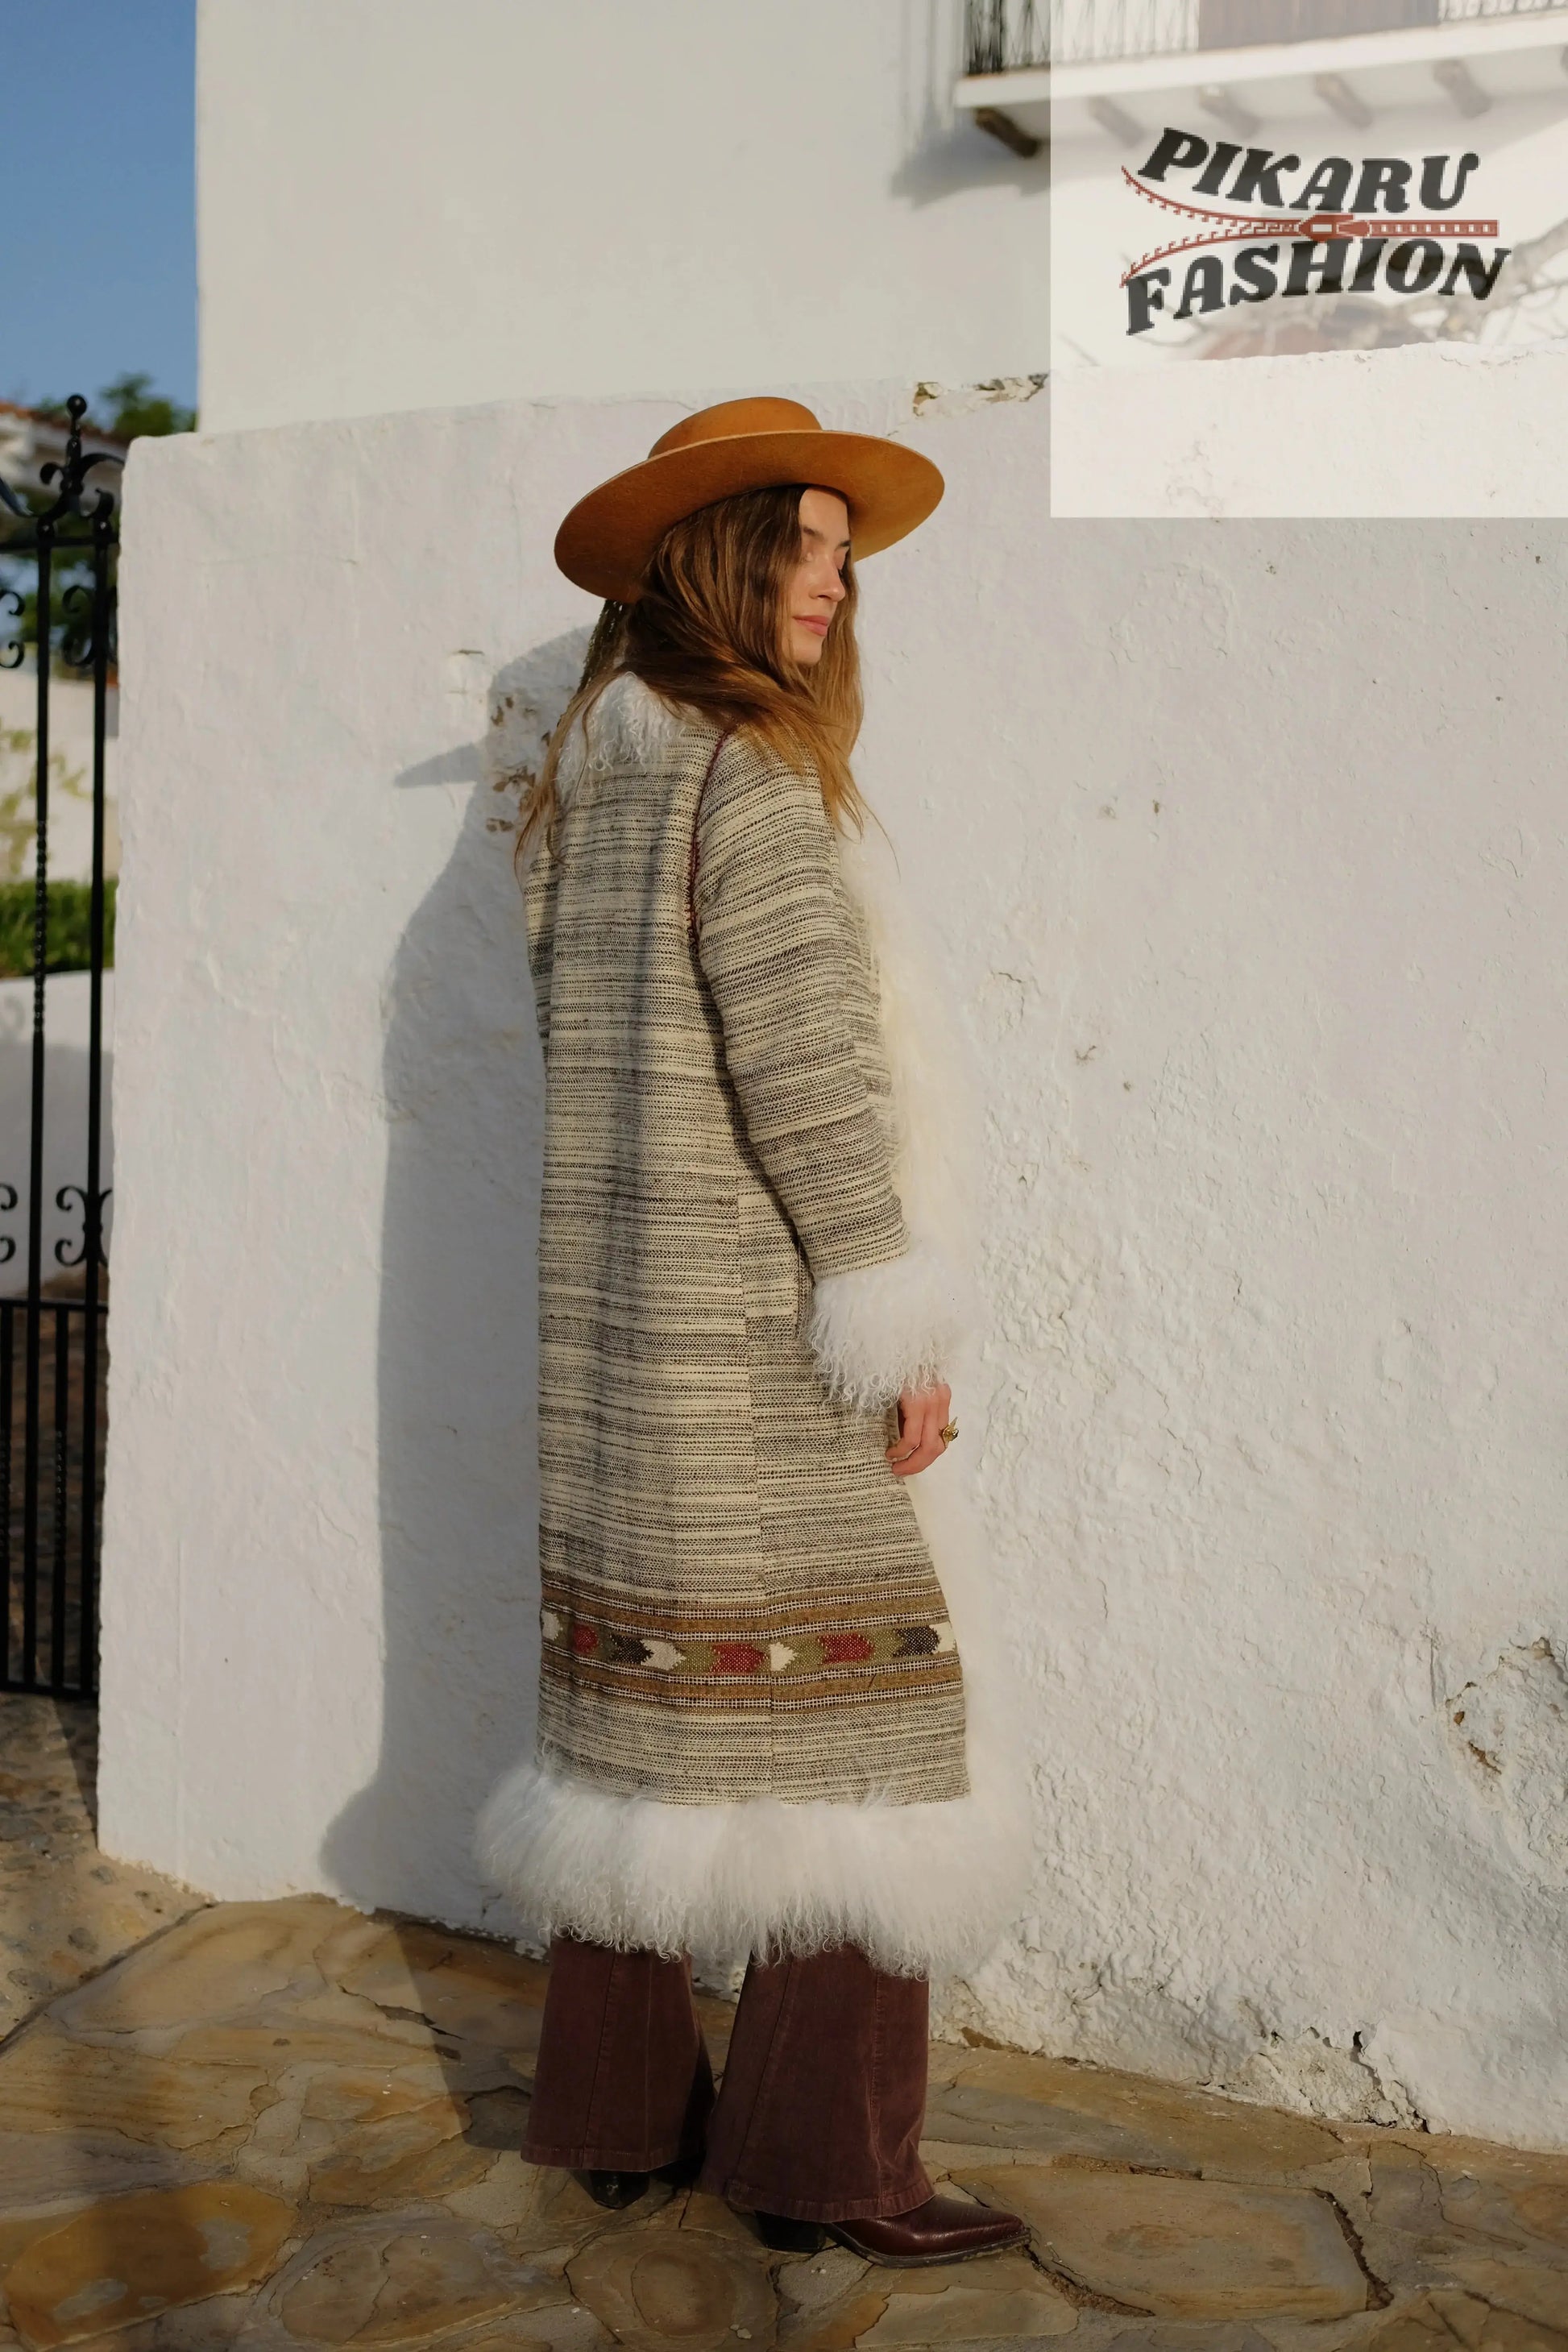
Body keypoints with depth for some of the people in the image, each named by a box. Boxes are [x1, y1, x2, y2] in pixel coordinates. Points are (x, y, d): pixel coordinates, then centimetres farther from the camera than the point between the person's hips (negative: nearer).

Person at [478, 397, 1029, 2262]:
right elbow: (802, 1068, -18)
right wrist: (898, 1332, -13)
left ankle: (613, 2110, 23)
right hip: (757, 1336, -9)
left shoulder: (588, 788, 16)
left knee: (641, 1714, 13)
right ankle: (818, 2160, 6)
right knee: (849, 1724, -1)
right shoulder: (750, 777, -11)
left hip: (614, 1331, 9)